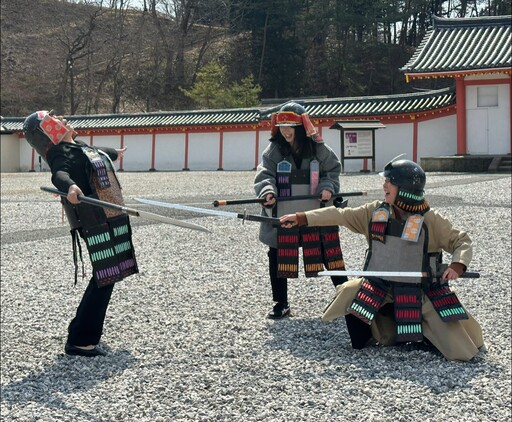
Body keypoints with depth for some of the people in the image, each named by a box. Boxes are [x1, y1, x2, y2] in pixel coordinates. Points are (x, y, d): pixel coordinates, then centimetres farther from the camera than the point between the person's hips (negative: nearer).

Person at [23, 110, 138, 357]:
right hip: (98, 224, -10)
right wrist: (69, 186, -61)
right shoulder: (62, 154, -15)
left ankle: (85, 327, 31)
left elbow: (97, 152, 40)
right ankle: (79, 341, -11)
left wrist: (114, 153, 61)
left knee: (107, 276, 19)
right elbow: (59, 174, -38)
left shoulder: (78, 148, 16)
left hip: (110, 221, 10)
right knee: (104, 278, -13)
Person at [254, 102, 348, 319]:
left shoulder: (318, 149, -1)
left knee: (330, 255, 6)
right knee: (278, 259, 5)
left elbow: (333, 170, 8)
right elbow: (264, 175, -9)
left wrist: (328, 187, -11)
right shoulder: (273, 151, -2)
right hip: (282, 217, 0)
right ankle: (281, 303, 19)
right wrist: (267, 192, -29)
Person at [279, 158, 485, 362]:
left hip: (420, 295, -4)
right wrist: (300, 218, -5)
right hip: (380, 290, 4)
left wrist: (457, 265, -25)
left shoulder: (430, 220, -11)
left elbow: (462, 241, -5)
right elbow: (339, 215, 0)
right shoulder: (374, 212, -1)